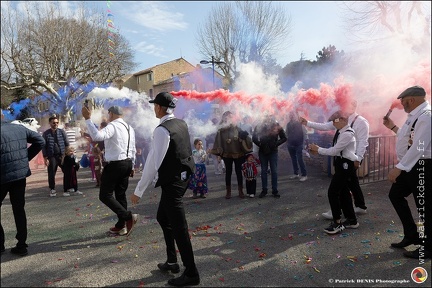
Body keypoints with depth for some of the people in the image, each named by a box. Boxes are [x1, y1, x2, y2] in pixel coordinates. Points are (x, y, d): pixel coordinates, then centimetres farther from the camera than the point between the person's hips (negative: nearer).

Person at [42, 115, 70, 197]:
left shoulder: (62, 131, 4)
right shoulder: (46, 133, 2)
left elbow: (67, 144, 4)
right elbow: (44, 146, 1)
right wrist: (45, 158, -5)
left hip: (62, 155, 1)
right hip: (52, 157, -1)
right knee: (51, 174, 3)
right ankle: (52, 189, 16)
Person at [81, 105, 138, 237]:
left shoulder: (113, 126, -13)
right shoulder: (130, 128, 14)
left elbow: (97, 136, -31)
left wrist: (88, 119, -25)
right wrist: (132, 166, 23)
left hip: (115, 165, -9)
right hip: (127, 164, 9)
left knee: (105, 195, 1)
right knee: (121, 195, 15)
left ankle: (128, 216, -7)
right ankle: (121, 226, 23)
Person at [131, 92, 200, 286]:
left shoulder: (162, 130, -19)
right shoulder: (181, 124, 7)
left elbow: (153, 163, -20)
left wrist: (138, 191, -13)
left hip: (172, 182, -9)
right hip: (183, 177, 10)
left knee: (179, 227, 2)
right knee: (163, 218, 23)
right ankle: (172, 262, 36)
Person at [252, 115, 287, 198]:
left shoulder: (277, 126, -12)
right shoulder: (259, 127, -12)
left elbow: (284, 138, -3)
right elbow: (254, 138, -5)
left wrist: (276, 144, -13)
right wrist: (260, 144, -15)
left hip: (273, 152, 0)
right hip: (262, 152, 1)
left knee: (274, 171, 3)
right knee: (263, 171, 8)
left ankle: (275, 190, 14)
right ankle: (264, 190, 18)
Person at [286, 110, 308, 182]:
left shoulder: (300, 123, -8)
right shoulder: (288, 124, 5)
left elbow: (305, 133, -7)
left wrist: (305, 143, -10)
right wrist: (287, 142, 10)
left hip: (299, 145, -5)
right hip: (290, 145, 5)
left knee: (300, 160, -9)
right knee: (293, 160, 12)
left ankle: (304, 175, -1)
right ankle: (296, 174, 23)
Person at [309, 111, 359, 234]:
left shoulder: (347, 134, -20)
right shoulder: (340, 132, 11)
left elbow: (334, 151, -21)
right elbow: (335, 150, 13)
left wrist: (318, 149, -11)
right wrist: (319, 150, 3)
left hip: (345, 165, -10)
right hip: (342, 164, 10)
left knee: (333, 192, -7)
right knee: (343, 192, 16)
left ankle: (337, 222, 4)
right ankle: (352, 220, 30)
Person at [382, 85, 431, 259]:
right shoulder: (415, 116, 12)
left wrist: (398, 168, -31)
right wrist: (393, 127, 19)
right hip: (409, 166, 11)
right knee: (395, 195, 17)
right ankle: (412, 235, 30)